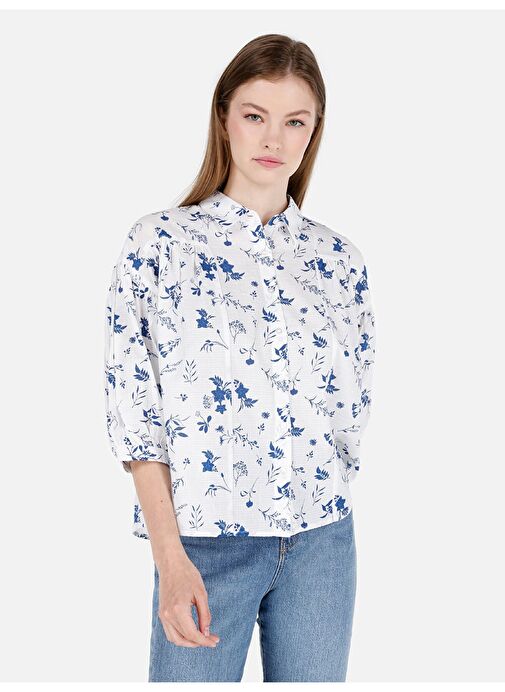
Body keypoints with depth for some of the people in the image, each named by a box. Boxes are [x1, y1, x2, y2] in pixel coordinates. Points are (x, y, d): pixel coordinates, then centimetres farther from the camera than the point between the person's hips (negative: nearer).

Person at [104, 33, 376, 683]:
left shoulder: (339, 258, 6)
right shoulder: (158, 243, -4)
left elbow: (353, 404, 13)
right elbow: (135, 409, -7)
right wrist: (171, 559, -13)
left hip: (322, 540, 3)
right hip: (205, 539, -3)